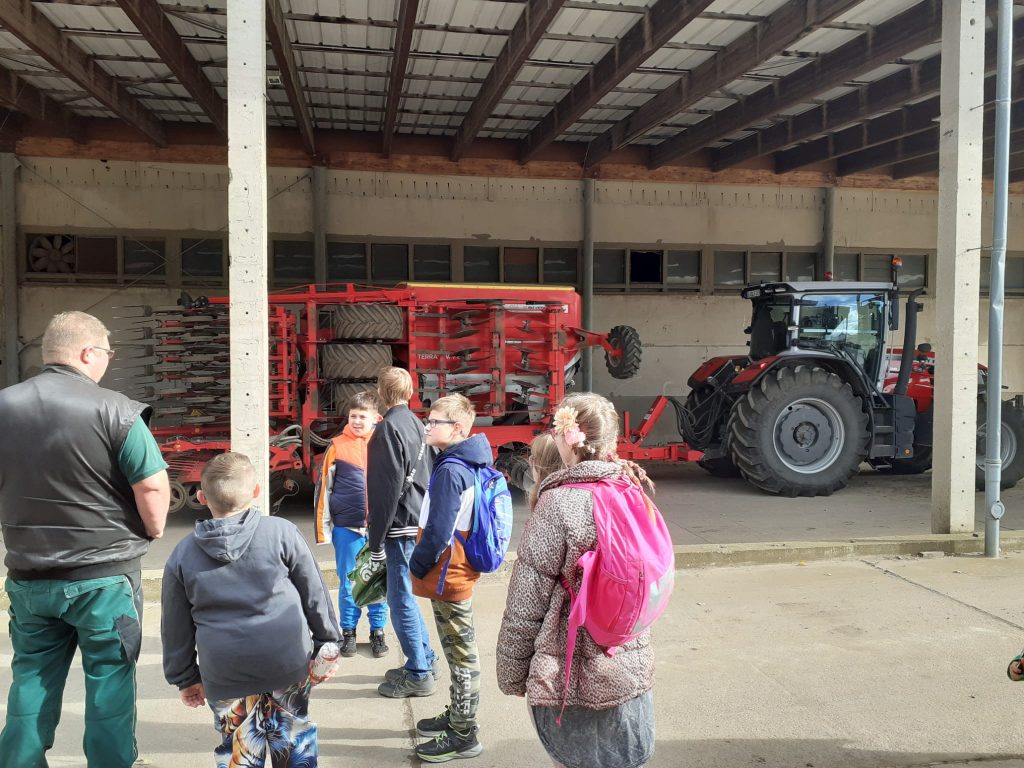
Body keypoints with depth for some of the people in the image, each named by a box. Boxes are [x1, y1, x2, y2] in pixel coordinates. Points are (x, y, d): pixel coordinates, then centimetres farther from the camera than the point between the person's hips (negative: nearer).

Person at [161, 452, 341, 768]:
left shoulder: (182, 554, 1)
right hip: (288, 661, 0)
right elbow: (315, 594, 0)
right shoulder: (281, 532, -5)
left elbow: (176, 627, 8)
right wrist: (328, 642, 11)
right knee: (293, 738, 18)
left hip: (224, 674, 1)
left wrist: (185, 678, 19)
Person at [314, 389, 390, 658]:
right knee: (348, 582, 9)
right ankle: (348, 632, 24)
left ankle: (377, 631, 24)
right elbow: (324, 489, 2)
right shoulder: (337, 447, -1)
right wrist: (323, 529, 1)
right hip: (347, 528, -1)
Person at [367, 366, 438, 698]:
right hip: (418, 523, 9)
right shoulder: (416, 423, 12)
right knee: (404, 596, 20)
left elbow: (387, 489, -18)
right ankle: (425, 661, 29)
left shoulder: (390, 427, -15)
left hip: (401, 527, -9)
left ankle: (419, 674, 10)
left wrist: (377, 540, -14)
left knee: (401, 600, 1)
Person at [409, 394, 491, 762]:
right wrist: (424, 565, 19)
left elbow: (438, 532, -24)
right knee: (459, 651, 20)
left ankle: (463, 737, 14)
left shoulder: (449, 470, -22)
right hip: (459, 571, 10)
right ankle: (457, 716, 35)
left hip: (447, 576, -10)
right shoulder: (469, 464, 8)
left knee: (461, 654, 2)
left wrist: (417, 566, -9)